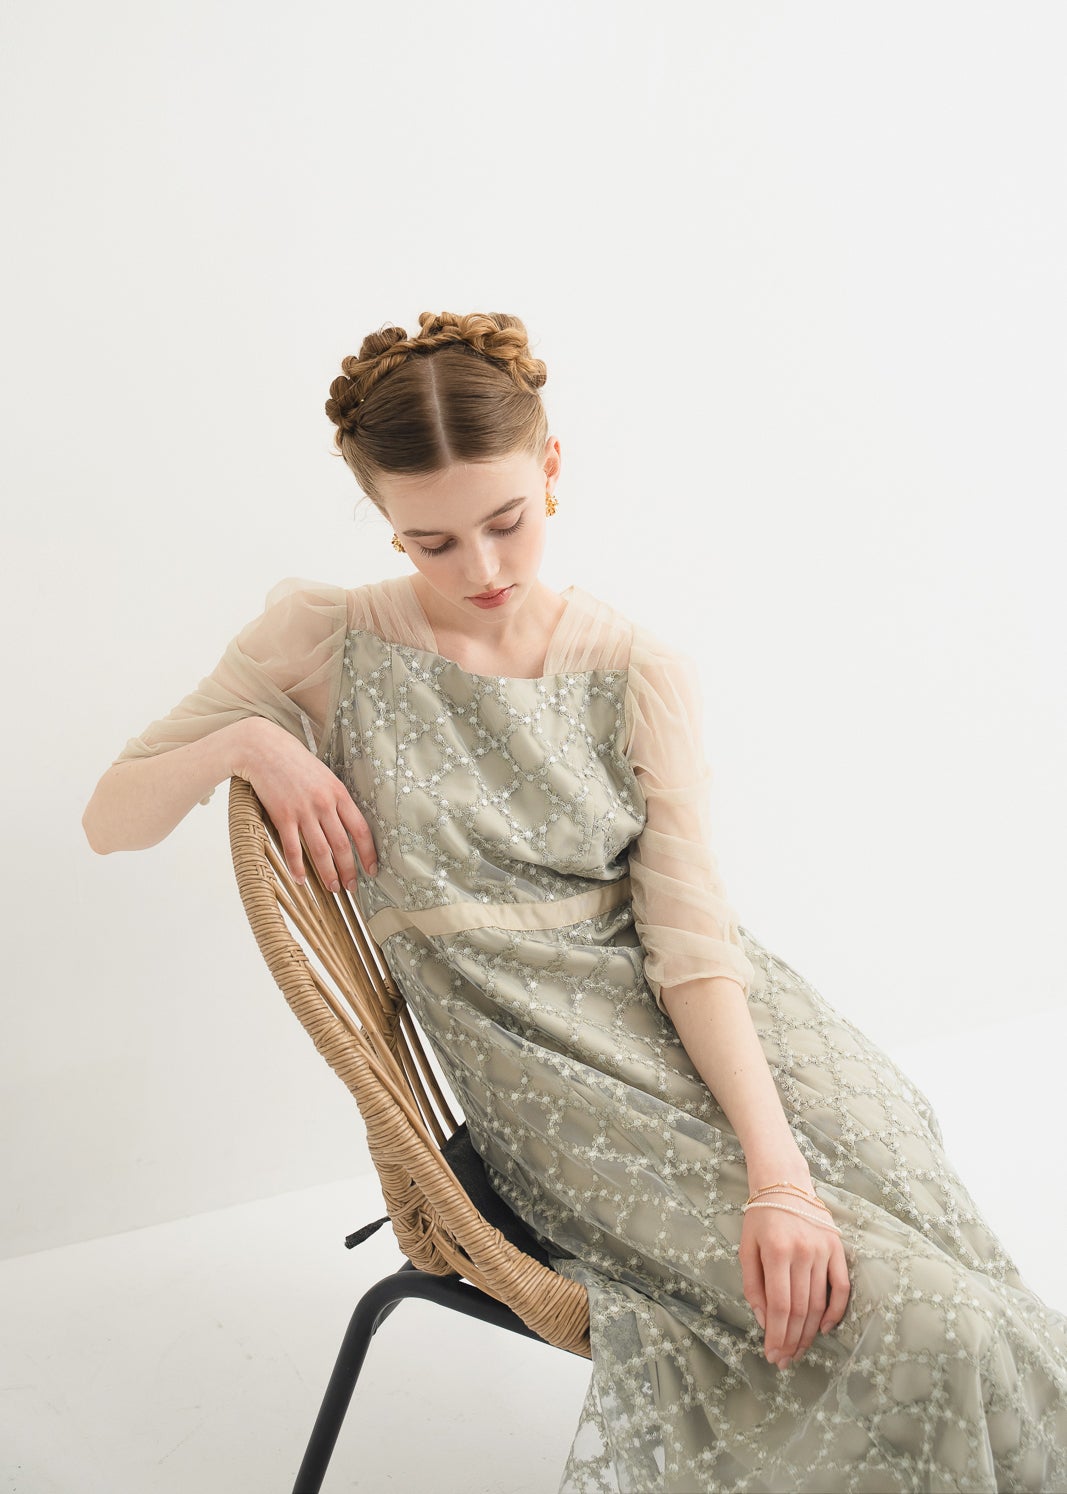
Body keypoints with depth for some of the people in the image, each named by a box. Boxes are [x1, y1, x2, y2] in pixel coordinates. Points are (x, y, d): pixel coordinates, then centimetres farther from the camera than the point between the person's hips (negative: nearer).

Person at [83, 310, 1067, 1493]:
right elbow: (111, 819, 4)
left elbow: (690, 936, -7)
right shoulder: (324, 644, -1)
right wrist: (247, 739, -16)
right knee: (906, 1321, -21)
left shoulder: (639, 675, 2)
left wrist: (778, 1167, -20)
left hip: (712, 1032, 3)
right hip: (555, 1076, -3)